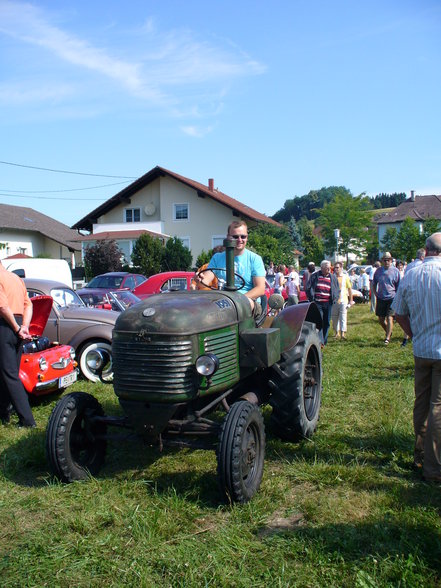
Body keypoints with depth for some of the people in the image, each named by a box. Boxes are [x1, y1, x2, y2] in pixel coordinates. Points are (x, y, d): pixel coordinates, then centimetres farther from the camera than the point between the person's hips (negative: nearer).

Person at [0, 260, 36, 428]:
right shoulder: (16, 278, 18)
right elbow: (28, 305, 11)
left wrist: (17, 329, -11)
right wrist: (25, 327, 2)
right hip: (17, 326, 8)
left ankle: (27, 420, -7)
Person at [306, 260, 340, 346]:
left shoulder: (333, 277, 12)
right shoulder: (315, 276, 4)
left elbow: (337, 290, 19)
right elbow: (308, 288, 6)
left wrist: (334, 299, 5)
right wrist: (312, 298, -3)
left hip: (328, 303, 3)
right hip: (317, 303, -3)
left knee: (326, 322, 8)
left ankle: (324, 341, 19)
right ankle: (320, 341, -12)